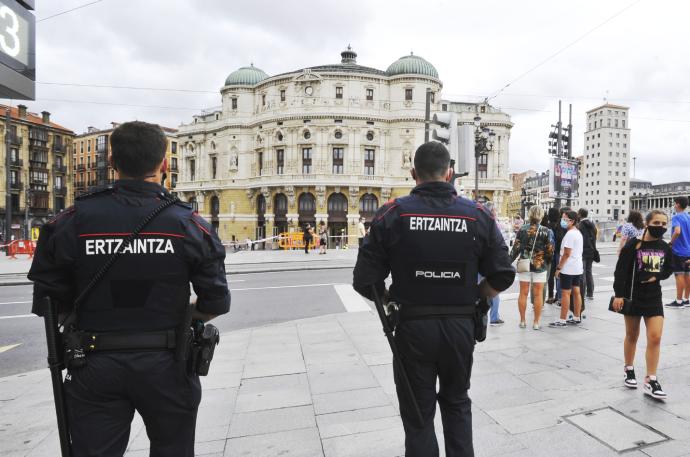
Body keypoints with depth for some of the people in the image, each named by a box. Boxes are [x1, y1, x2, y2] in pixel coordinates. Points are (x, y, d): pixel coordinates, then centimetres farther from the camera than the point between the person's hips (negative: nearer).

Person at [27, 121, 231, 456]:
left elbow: (49, 303, -4)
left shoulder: (73, 221, -8)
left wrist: (95, 323, 13)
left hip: (95, 366, 1)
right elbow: (216, 303, -9)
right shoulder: (189, 224, -11)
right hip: (166, 365, 0)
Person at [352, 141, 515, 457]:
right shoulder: (478, 216, -3)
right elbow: (502, 276, -2)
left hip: (413, 326, -2)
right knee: (457, 403, 27)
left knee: (418, 413, 17)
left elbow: (365, 281, -11)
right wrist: (470, 298, 13)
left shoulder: (392, 214, -10)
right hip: (461, 327, 3)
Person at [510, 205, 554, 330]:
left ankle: (522, 321, 16)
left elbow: (516, 248, -3)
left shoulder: (522, 229, -4)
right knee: (538, 294, 7)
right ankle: (536, 322, 13)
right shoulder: (546, 231, -7)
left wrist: (509, 261, 6)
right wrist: (547, 262, 12)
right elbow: (550, 251, -5)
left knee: (523, 293, 9)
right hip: (540, 266, -1)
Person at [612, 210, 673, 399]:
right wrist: (618, 294, -17)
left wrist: (657, 276, -5)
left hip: (654, 298, 4)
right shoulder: (633, 244, -12)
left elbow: (669, 269, 17)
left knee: (655, 337, -3)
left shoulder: (665, 248, 3)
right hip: (632, 296, -3)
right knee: (631, 336, 11)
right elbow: (621, 270, -13)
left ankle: (651, 380, 6)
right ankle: (629, 370, 31)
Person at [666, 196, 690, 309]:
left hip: (678, 251, -8)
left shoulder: (676, 217, -12)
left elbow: (677, 232, -27)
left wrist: (671, 243, -14)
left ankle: (679, 301, 1)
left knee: (679, 275, -4)